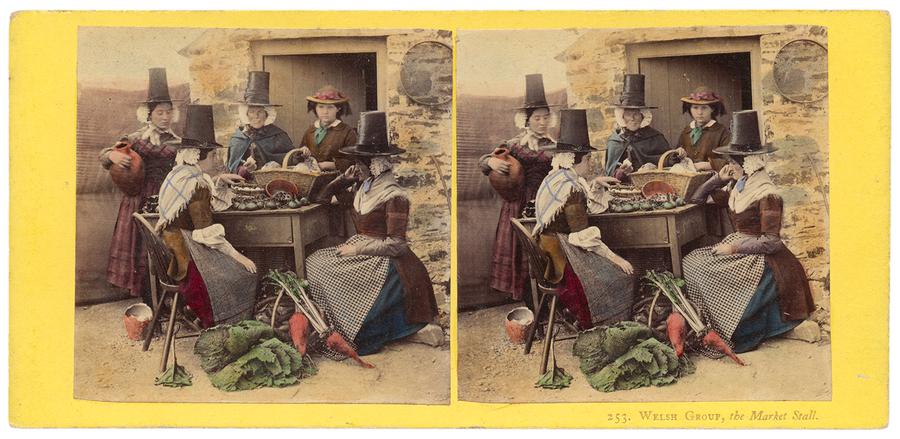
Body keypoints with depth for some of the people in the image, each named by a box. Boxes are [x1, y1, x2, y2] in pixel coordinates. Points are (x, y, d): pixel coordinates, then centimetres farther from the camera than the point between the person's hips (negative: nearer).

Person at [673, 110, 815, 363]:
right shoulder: (738, 190, 10)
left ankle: (728, 334, -11)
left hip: (761, 259, -8)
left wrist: (734, 248, -17)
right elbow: (697, 199, 21)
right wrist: (719, 179, 6)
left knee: (708, 273, -26)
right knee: (691, 262, -12)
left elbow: (771, 242, -19)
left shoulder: (767, 195, -14)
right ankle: (702, 328, -14)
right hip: (738, 250, 8)